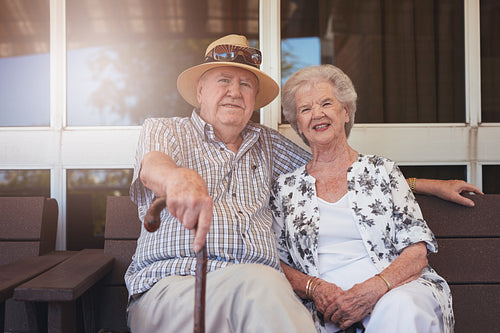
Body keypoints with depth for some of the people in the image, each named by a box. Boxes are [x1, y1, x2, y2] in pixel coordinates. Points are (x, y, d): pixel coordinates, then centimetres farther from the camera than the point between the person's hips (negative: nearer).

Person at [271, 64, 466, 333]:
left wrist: (372, 289, -16)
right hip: (327, 308, -1)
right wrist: (314, 288, -10)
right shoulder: (286, 187, 13)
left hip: (397, 290, 1)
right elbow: (278, 263, 11)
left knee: (398, 307, -35)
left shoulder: (381, 170, 10)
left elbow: (417, 252, 2)